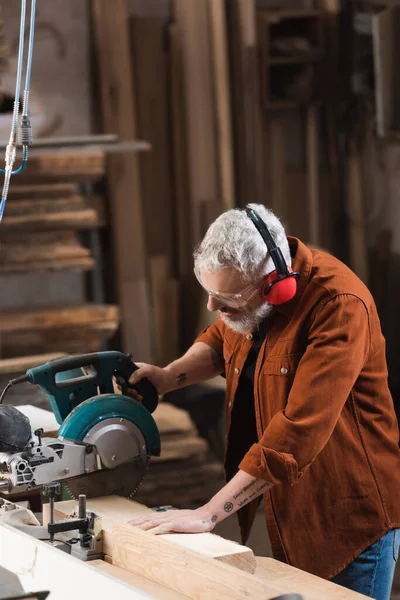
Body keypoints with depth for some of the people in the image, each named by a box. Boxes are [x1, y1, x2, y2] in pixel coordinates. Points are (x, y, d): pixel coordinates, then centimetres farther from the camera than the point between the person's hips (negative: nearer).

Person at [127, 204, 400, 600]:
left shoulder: (340, 306, -27)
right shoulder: (243, 284, -3)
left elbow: (298, 433, -32)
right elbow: (219, 341, 20)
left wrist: (207, 515, -31)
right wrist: (168, 377, 0)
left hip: (350, 520, -7)